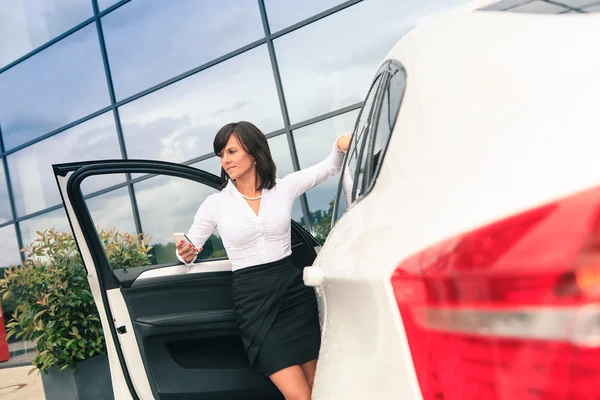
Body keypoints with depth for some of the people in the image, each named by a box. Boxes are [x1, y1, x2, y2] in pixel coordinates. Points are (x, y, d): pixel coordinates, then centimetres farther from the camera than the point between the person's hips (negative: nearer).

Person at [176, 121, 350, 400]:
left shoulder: (285, 188, 4)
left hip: (294, 291, 2)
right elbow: (188, 250, 10)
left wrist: (342, 144, -9)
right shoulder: (215, 204, 1)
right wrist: (186, 254, -14)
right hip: (253, 300, -2)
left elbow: (331, 167, 13)